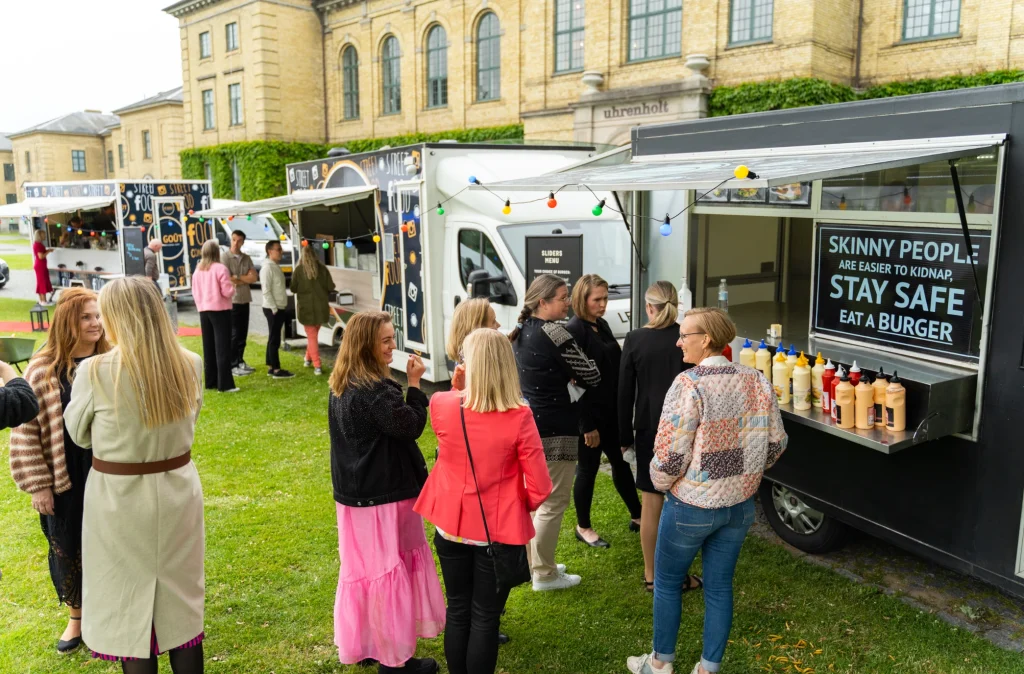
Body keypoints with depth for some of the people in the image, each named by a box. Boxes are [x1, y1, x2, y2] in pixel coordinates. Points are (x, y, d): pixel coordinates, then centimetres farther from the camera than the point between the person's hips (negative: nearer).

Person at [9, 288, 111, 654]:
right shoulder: (42, 370, -10)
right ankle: (77, 616, 38)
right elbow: (26, 430, -5)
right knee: (68, 549, 16)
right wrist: (37, 485, -5)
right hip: (64, 479, 0)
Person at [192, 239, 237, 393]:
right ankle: (224, 384, -6)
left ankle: (210, 381, 17)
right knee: (222, 347, -5)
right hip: (220, 310, -6)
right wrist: (233, 287, 5)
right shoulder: (220, 268, -12)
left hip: (204, 311, 6)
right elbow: (227, 291, -14)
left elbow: (195, 292, 11)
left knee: (208, 347, 12)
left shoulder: (197, 271, 8)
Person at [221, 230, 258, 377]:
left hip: (245, 300, 6)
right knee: (234, 334, -3)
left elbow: (254, 278, 2)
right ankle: (233, 366, 2)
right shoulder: (224, 257, -7)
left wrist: (238, 278, -9)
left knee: (243, 334, 11)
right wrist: (246, 279, -5)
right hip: (232, 300, -6)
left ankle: (240, 362, 22)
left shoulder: (246, 258, 11)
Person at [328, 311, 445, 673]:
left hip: (354, 492, 9)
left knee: (363, 568, 19)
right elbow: (410, 427, -21)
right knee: (390, 570, 4)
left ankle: (361, 644, 34)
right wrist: (415, 383, -15)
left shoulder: (343, 385, 6)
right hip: (385, 494, -9)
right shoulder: (376, 390, -24)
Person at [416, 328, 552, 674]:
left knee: (457, 612, 20)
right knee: (485, 618, 12)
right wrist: (522, 507, 4)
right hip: (499, 531, -3)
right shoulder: (519, 417, -19)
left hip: (451, 527, 3)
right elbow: (539, 487, -14)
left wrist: (459, 390, 10)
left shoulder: (441, 406, -12)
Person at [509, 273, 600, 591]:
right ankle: (544, 574, 12)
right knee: (553, 501, 3)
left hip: (527, 422, 9)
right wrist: (574, 373, 9)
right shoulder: (553, 333, -18)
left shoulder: (521, 331, 8)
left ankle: (533, 562, 32)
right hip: (553, 429, -9)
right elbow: (592, 376, -12)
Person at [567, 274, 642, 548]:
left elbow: (614, 367, 12)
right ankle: (583, 527, 23)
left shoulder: (603, 325, 7)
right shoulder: (574, 331, -17)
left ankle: (636, 516, 35)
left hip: (611, 411, 8)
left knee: (621, 463, 19)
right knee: (587, 470, 6)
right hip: (589, 415, -8)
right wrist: (588, 425, -18)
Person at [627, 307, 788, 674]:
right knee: (720, 586, 16)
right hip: (740, 503, 6)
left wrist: (660, 483, -1)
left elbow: (670, 452, -21)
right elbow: (776, 442, 4)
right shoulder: (756, 380, -2)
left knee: (667, 581, 15)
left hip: (692, 505, -5)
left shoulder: (689, 383, -20)